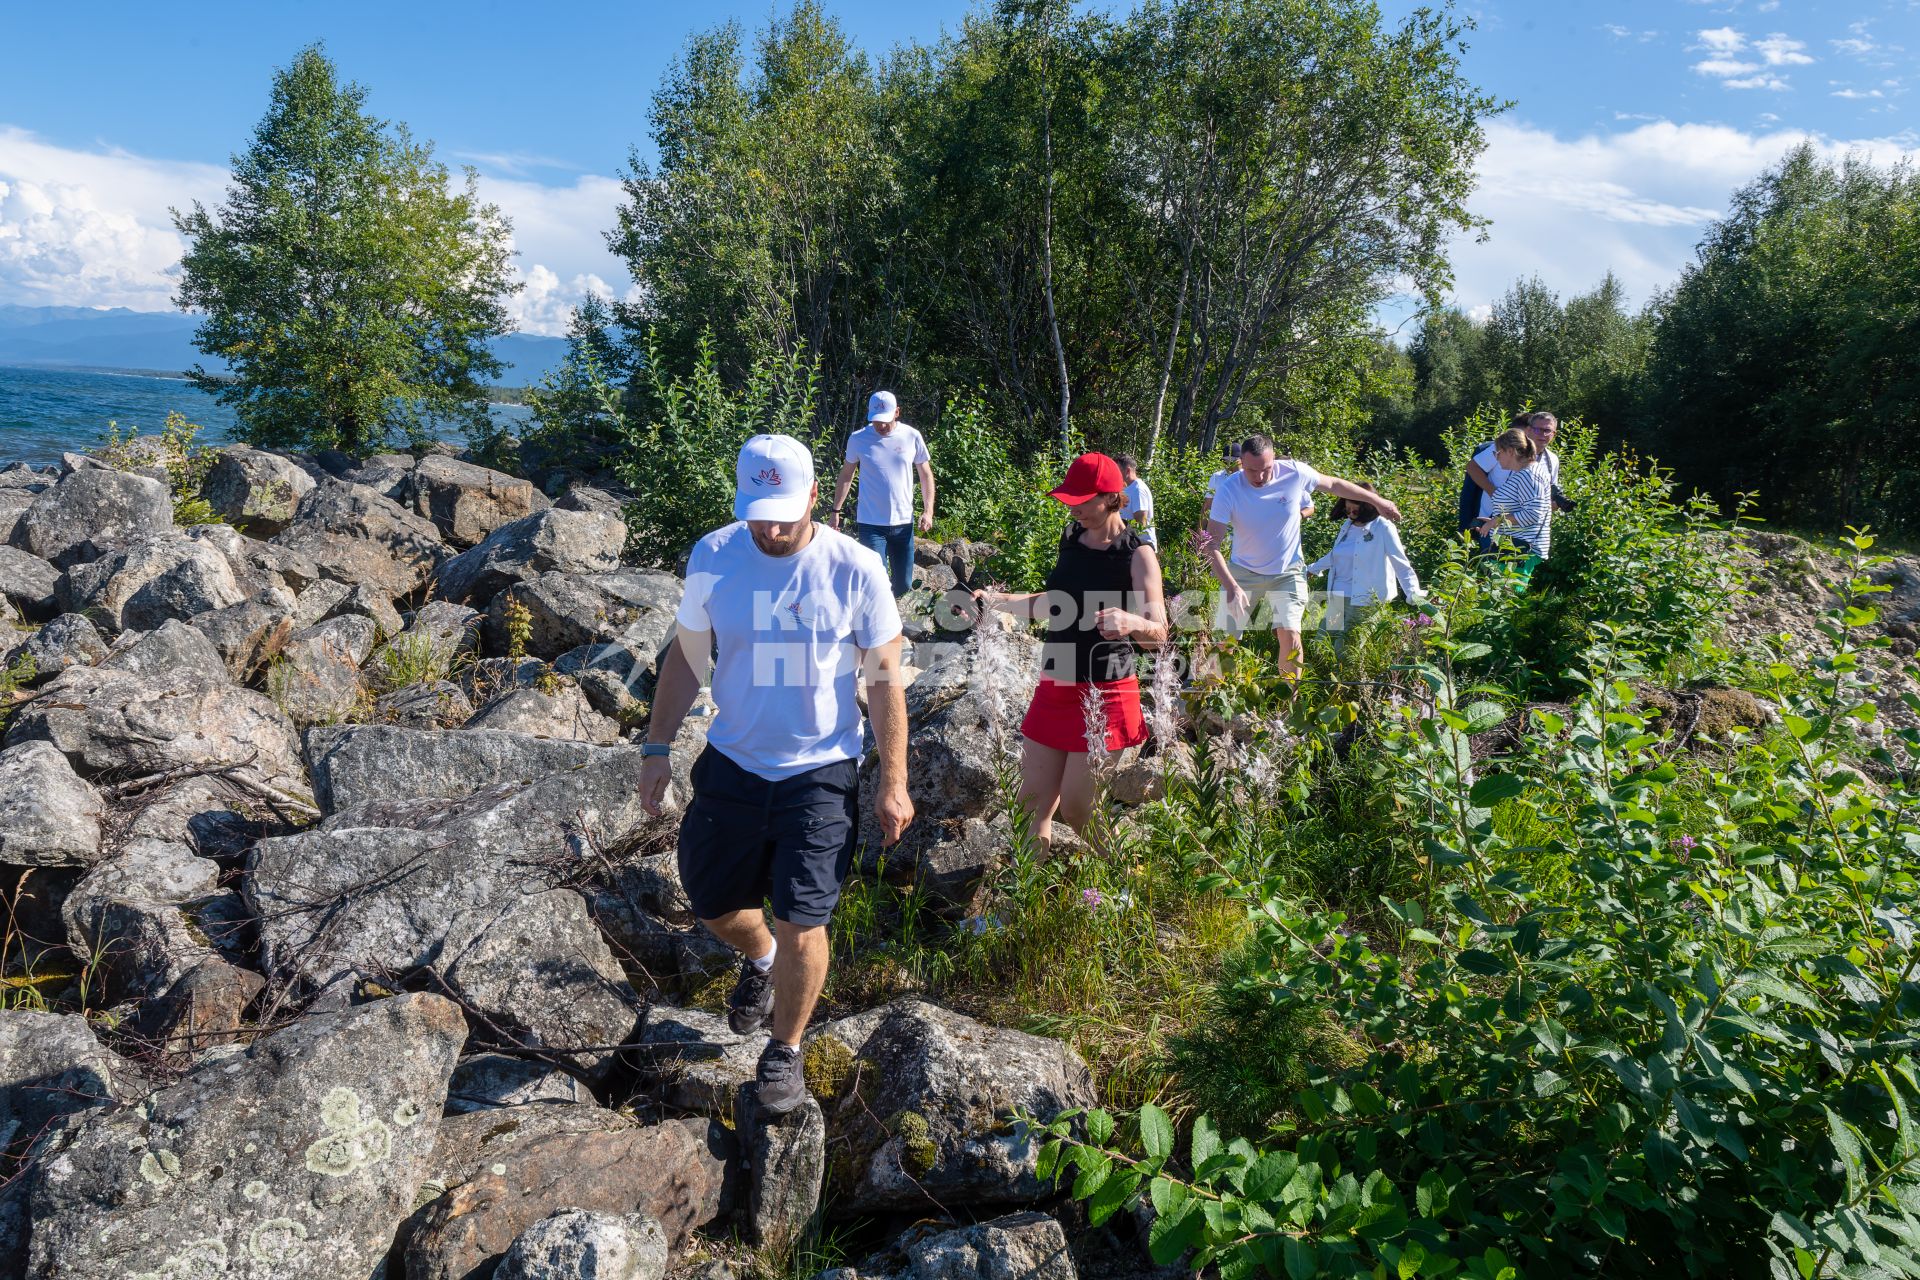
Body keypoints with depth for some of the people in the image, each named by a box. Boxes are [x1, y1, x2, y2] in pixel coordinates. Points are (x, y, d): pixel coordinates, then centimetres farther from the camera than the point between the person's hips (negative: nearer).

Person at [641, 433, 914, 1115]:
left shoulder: (856, 568, -14)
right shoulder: (712, 557, -8)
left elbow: (885, 681, -6)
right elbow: (685, 656, 5)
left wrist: (893, 784, -5)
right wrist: (658, 749, 3)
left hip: (821, 774, -3)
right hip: (732, 765, 3)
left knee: (801, 925, -1)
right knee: (712, 904, 16)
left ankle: (785, 1051, 27)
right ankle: (760, 959, 52)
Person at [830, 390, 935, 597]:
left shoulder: (912, 437, -1)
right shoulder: (858, 439, -3)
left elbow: (926, 475, 8)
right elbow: (846, 475, 9)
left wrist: (928, 511, -2)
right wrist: (836, 511, 7)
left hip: (903, 523, 2)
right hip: (870, 525, -2)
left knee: (904, 584, 8)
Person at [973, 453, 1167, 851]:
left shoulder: (1138, 555, -13)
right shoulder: (1072, 538, 6)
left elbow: (1159, 634, -18)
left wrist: (1131, 622, -40)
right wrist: (996, 600, 16)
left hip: (1104, 696, -6)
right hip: (1055, 686, 6)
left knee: (1076, 811, -2)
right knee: (1034, 801, 9)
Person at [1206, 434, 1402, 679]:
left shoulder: (1295, 473, -16)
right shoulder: (1228, 490, -21)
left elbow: (1334, 484, 4)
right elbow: (1213, 544, -21)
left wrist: (1377, 501, 13)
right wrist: (1231, 586, -33)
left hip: (1287, 572, 1)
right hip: (1243, 572, 0)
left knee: (1289, 634, -15)